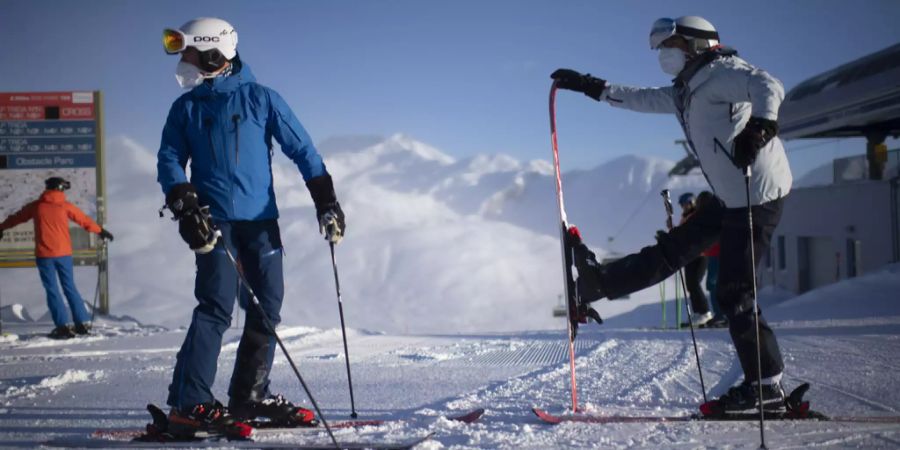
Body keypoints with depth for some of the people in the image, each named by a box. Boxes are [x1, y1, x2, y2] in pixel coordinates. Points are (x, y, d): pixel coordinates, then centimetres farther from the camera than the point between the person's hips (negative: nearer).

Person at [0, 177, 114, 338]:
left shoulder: (36, 206, 2)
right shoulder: (65, 206, 1)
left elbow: (17, 217, 15)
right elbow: (84, 220, 10)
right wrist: (100, 231, 24)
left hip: (44, 255, -1)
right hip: (64, 253, 1)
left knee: (52, 290, 3)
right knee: (70, 287, 11)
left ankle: (64, 325, -4)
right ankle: (83, 323, 9)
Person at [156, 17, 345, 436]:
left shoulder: (261, 98, 5)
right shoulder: (185, 108, 9)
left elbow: (300, 148, 4)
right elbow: (169, 162, 5)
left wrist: (325, 198, -4)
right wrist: (185, 207, -12)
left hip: (262, 219, 2)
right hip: (214, 220, -2)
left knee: (268, 308, 3)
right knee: (216, 307, -12)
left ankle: (249, 396, 15)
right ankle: (188, 404, -10)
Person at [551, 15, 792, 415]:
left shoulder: (718, 73, -11)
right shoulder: (687, 90, 18)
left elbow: (768, 87, -28)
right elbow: (642, 99, 31)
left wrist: (759, 127, -44)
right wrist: (590, 86, 32)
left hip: (758, 193, -9)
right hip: (730, 197, 9)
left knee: (733, 293, -8)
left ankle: (767, 388, -4)